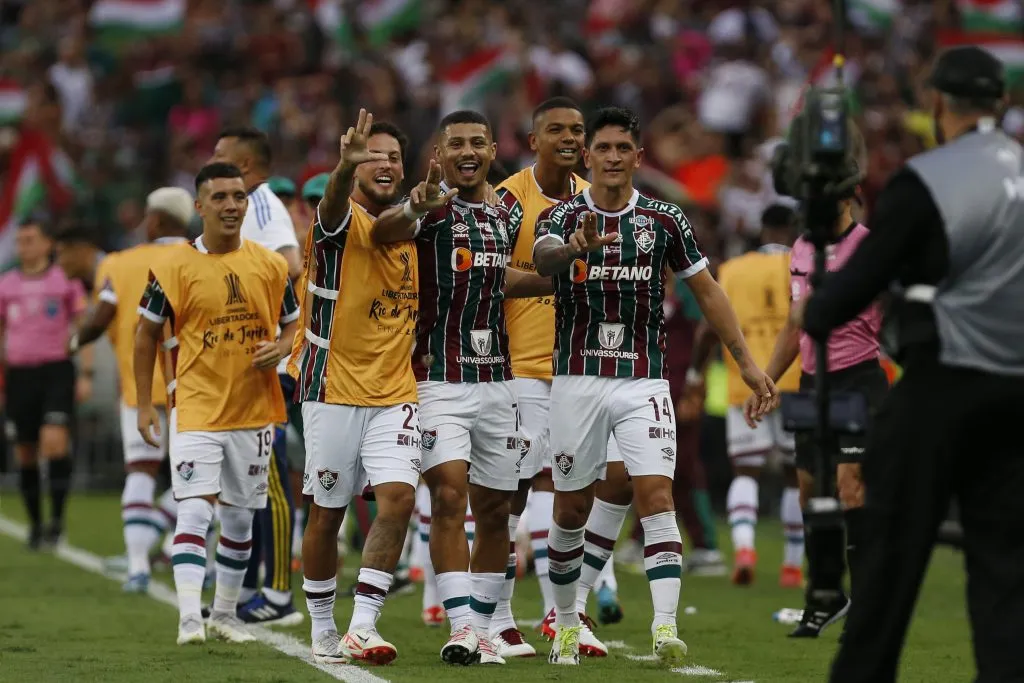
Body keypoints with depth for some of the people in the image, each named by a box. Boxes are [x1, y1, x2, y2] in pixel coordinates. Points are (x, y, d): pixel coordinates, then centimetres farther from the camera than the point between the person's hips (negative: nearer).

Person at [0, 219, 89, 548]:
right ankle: (35, 523, 15)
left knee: (55, 439, -19)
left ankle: (57, 517, -13)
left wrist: (86, 374, -1)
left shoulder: (66, 280, 3)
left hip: (56, 369, -3)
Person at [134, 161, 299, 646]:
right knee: (194, 510, -15)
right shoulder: (174, 266, -5)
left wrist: (281, 348, -8)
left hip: (254, 409, 4)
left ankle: (225, 612, 25)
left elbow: (292, 325, 15)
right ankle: (189, 618, -20)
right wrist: (144, 405, -1)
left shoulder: (271, 266, 4)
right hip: (196, 408, -4)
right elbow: (147, 334, 2)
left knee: (240, 516, 11)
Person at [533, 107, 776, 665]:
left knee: (655, 496, -15)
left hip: (642, 381, 0)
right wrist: (577, 247, -49)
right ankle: (565, 622, 25)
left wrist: (746, 363, 6)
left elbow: (706, 290, 10)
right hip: (577, 382, 0)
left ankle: (665, 626, -23)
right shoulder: (563, 217, -2)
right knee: (571, 508, 7)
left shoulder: (664, 220, 3)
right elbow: (542, 259, -25)